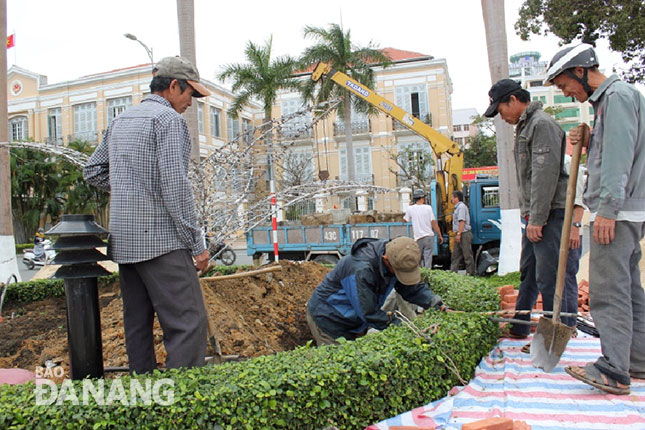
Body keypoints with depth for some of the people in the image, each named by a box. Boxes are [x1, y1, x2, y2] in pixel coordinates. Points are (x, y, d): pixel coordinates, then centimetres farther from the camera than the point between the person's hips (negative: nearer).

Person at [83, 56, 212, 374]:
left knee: (137, 324, 13)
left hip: (123, 240, 9)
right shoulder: (168, 119, -7)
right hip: (160, 239, -9)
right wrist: (196, 243, -13)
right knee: (188, 322, -9)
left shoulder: (120, 121, 19)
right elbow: (175, 186, -16)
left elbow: (92, 172, 25)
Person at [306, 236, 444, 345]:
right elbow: (369, 313, -31)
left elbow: (413, 288, -1)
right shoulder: (361, 269, -38)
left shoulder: (397, 260, -13)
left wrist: (433, 300, -21)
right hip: (328, 319, -7)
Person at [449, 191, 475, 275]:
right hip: (459, 235, 10)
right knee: (455, 255, 11)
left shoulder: (461, 206, -12)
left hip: (464, 234, -10)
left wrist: (459, 234, -22)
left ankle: (471, 274, 1)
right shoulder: (457, 207, 18)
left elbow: (462, 221, -20)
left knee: (467, 256, -4)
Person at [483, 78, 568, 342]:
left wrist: (537, 218, -21)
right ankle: (519, 327, 27)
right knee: (528, 273, 16)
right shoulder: (525, 127, 20)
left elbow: (547, 172, -19)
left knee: (548, 276, -7)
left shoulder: (542, 124, -11)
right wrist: (529, 216, 17)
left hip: (549, 213, -10)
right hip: (534, 216, 10)